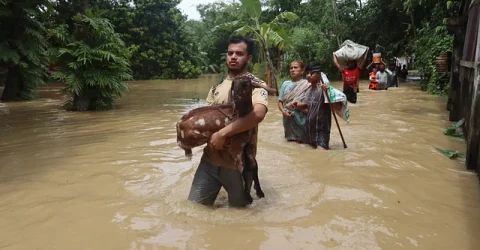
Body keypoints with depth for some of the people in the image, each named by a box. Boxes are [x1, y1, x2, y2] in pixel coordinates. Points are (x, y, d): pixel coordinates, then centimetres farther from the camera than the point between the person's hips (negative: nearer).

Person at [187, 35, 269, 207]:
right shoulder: (217, 86, 9)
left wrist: (222, 133, -30)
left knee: (238, 210, 15)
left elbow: (258, 114, -29)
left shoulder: (256, 85, -9)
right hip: (210, 159, 5)